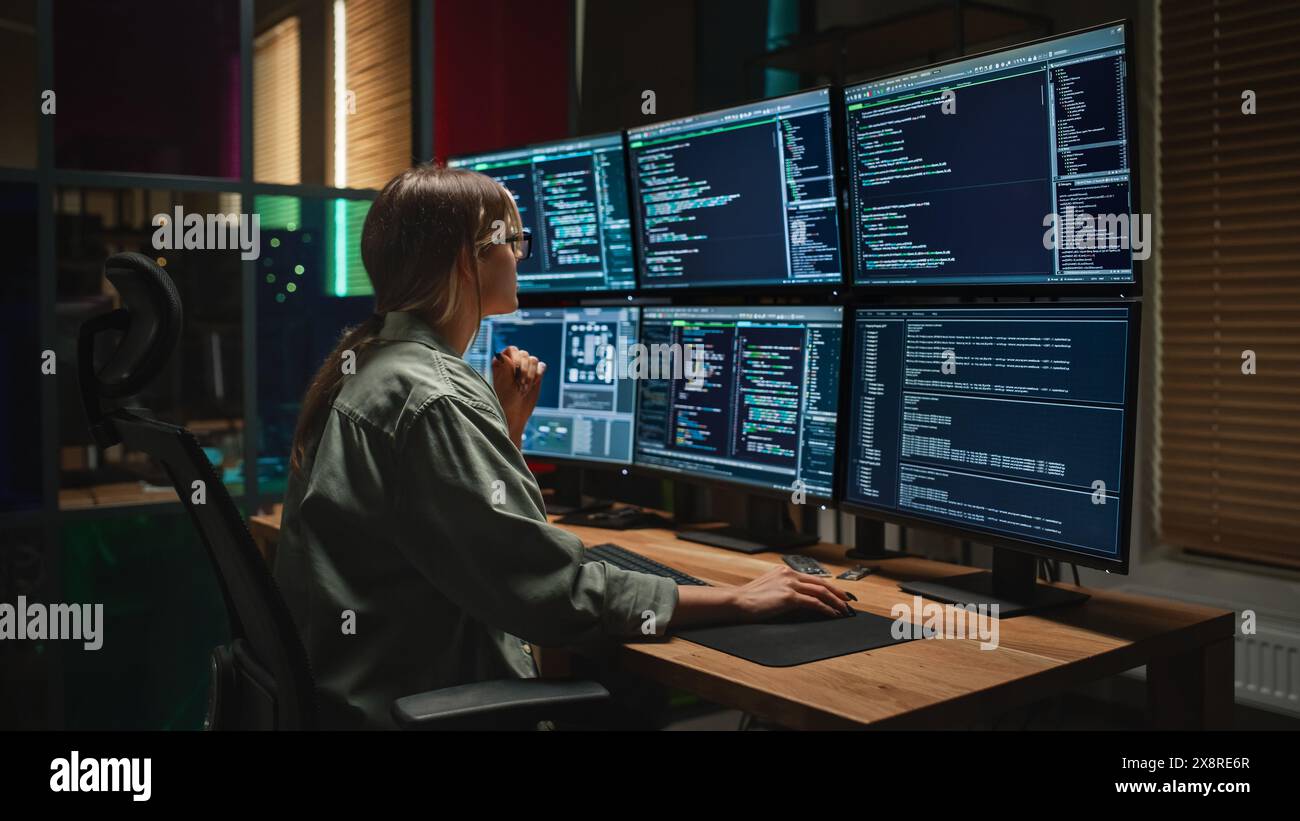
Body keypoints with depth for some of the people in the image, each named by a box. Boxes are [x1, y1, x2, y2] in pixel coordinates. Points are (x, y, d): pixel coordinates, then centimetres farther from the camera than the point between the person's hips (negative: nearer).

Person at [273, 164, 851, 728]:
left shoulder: (366, 365, 9)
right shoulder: (432, 401, -22)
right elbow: (552, 588, -24)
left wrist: (508, 422, 6)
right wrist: (739, 602, -18)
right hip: (412, 705, -9)